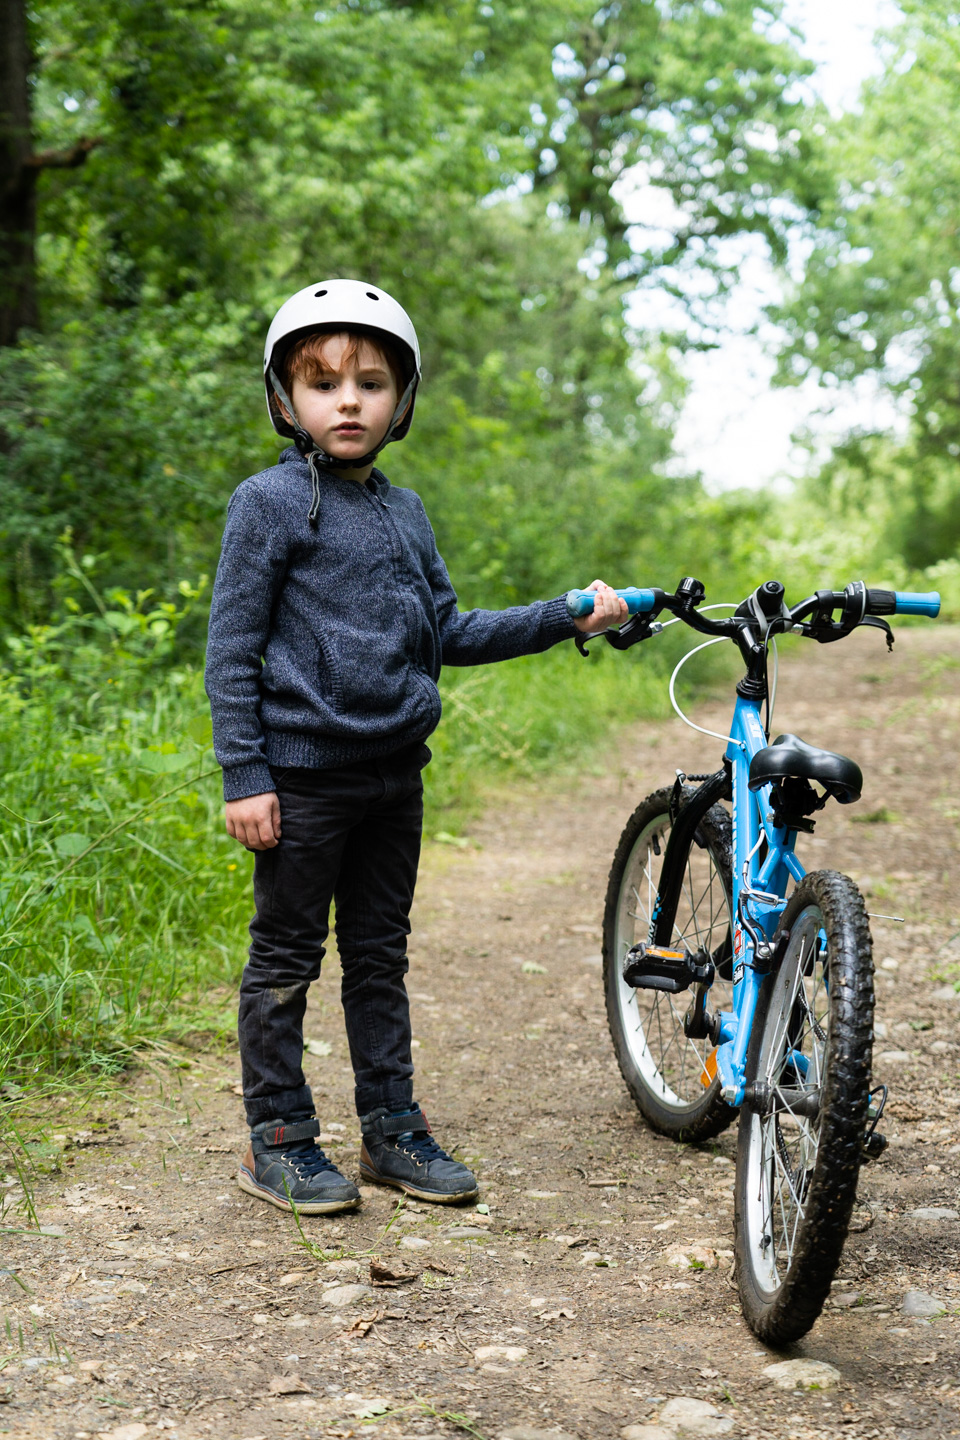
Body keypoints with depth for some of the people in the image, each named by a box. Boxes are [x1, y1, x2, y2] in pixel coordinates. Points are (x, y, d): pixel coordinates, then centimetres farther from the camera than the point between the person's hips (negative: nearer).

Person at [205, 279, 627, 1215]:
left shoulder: (404, 512, 12)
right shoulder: (270, 503, -7)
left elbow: (445, 636, 15)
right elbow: (231, 648, -8)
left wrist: (566, 616, 11)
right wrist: (244, 777, -13)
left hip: (395, 774, 6)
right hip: (304, 775, -6)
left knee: (380, 957, 14)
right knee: (286, 960, 4)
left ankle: (392, 1130, 24)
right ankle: (277, 1143, 16)